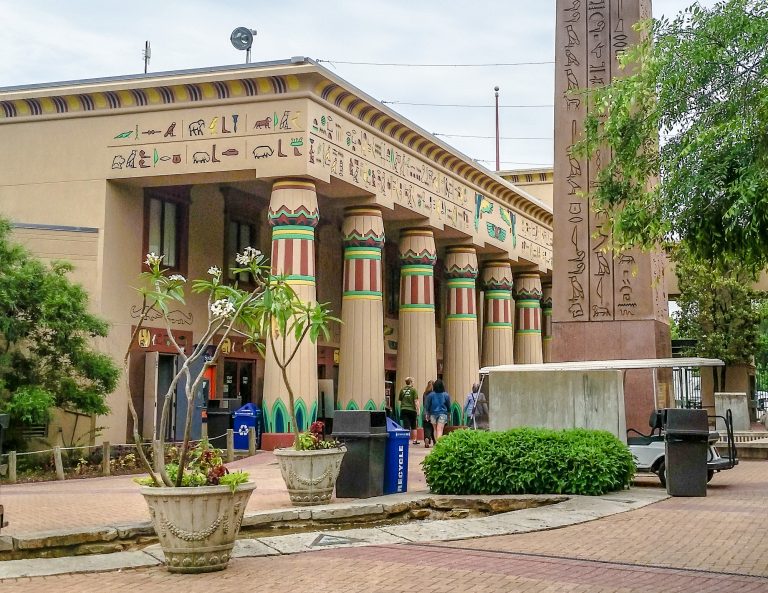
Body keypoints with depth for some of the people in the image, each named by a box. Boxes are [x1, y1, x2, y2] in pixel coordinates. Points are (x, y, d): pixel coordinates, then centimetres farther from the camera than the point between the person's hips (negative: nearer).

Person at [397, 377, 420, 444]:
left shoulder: (402, 390, 4)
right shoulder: (413, 390, -7)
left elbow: (399, 399, 12)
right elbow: (416, 401, -10)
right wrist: (417, 410, -8)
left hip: (404, 410, 2)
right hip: (412, 410, -2)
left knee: (406, 426, 0)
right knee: (413, 427, 15)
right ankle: (414, 440, 23)